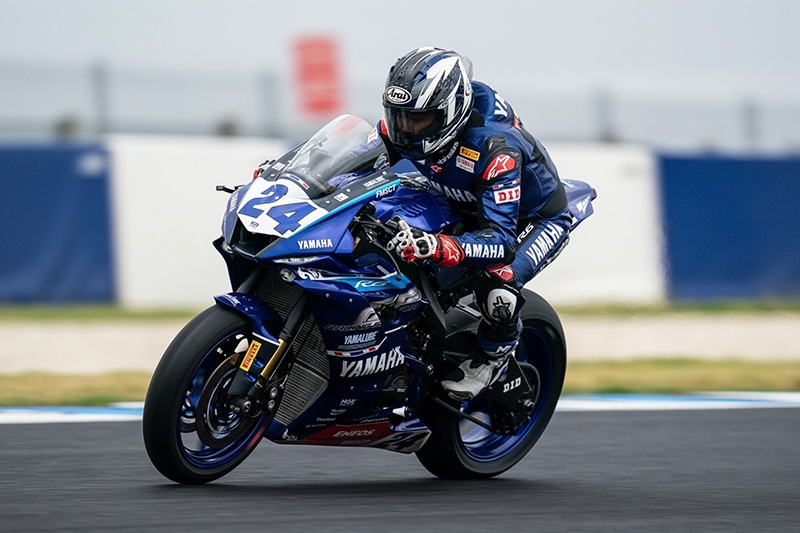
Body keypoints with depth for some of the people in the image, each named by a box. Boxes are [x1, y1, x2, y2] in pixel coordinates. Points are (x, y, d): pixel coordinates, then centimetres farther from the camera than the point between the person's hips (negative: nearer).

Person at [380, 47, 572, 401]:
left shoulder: (494, 146, -41)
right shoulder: (400, 128, -22)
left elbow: (500, 239, -46)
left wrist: (437, 248, -62)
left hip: (537, 218, -7)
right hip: (464, 209, 7)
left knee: (497, 289, -33)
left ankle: (495, 352, 1)